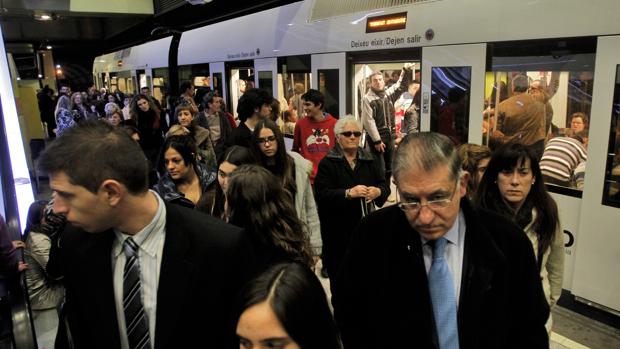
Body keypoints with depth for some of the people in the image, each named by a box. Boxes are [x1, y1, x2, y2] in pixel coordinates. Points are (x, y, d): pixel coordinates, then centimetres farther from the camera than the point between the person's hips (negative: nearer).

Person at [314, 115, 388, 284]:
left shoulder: (370, 160, 9)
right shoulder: (327, 163, -3)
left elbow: (385, 185, 6)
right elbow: (321, 194, -12)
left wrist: (378, 191, -17)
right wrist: (348, 193, -25)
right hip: (337, 229, -3)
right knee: (339, 275, 3)